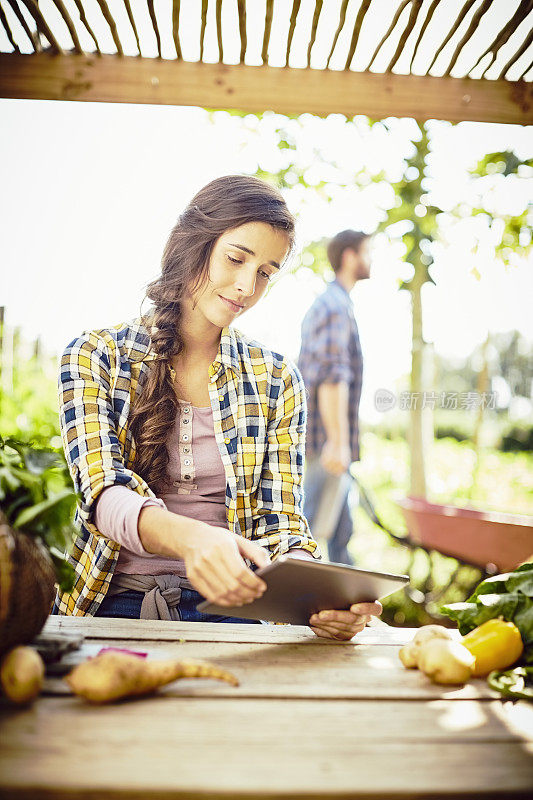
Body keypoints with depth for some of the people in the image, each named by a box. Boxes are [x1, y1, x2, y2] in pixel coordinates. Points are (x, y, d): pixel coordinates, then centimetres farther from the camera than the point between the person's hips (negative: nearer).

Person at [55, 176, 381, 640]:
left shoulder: (276, 381, 7)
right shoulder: (95, 357, 1)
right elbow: (103, 493, -14)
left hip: (222, 610, 3)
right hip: (111, 606, -2)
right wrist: (189, 537, -37)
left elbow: (278, 524, 0)